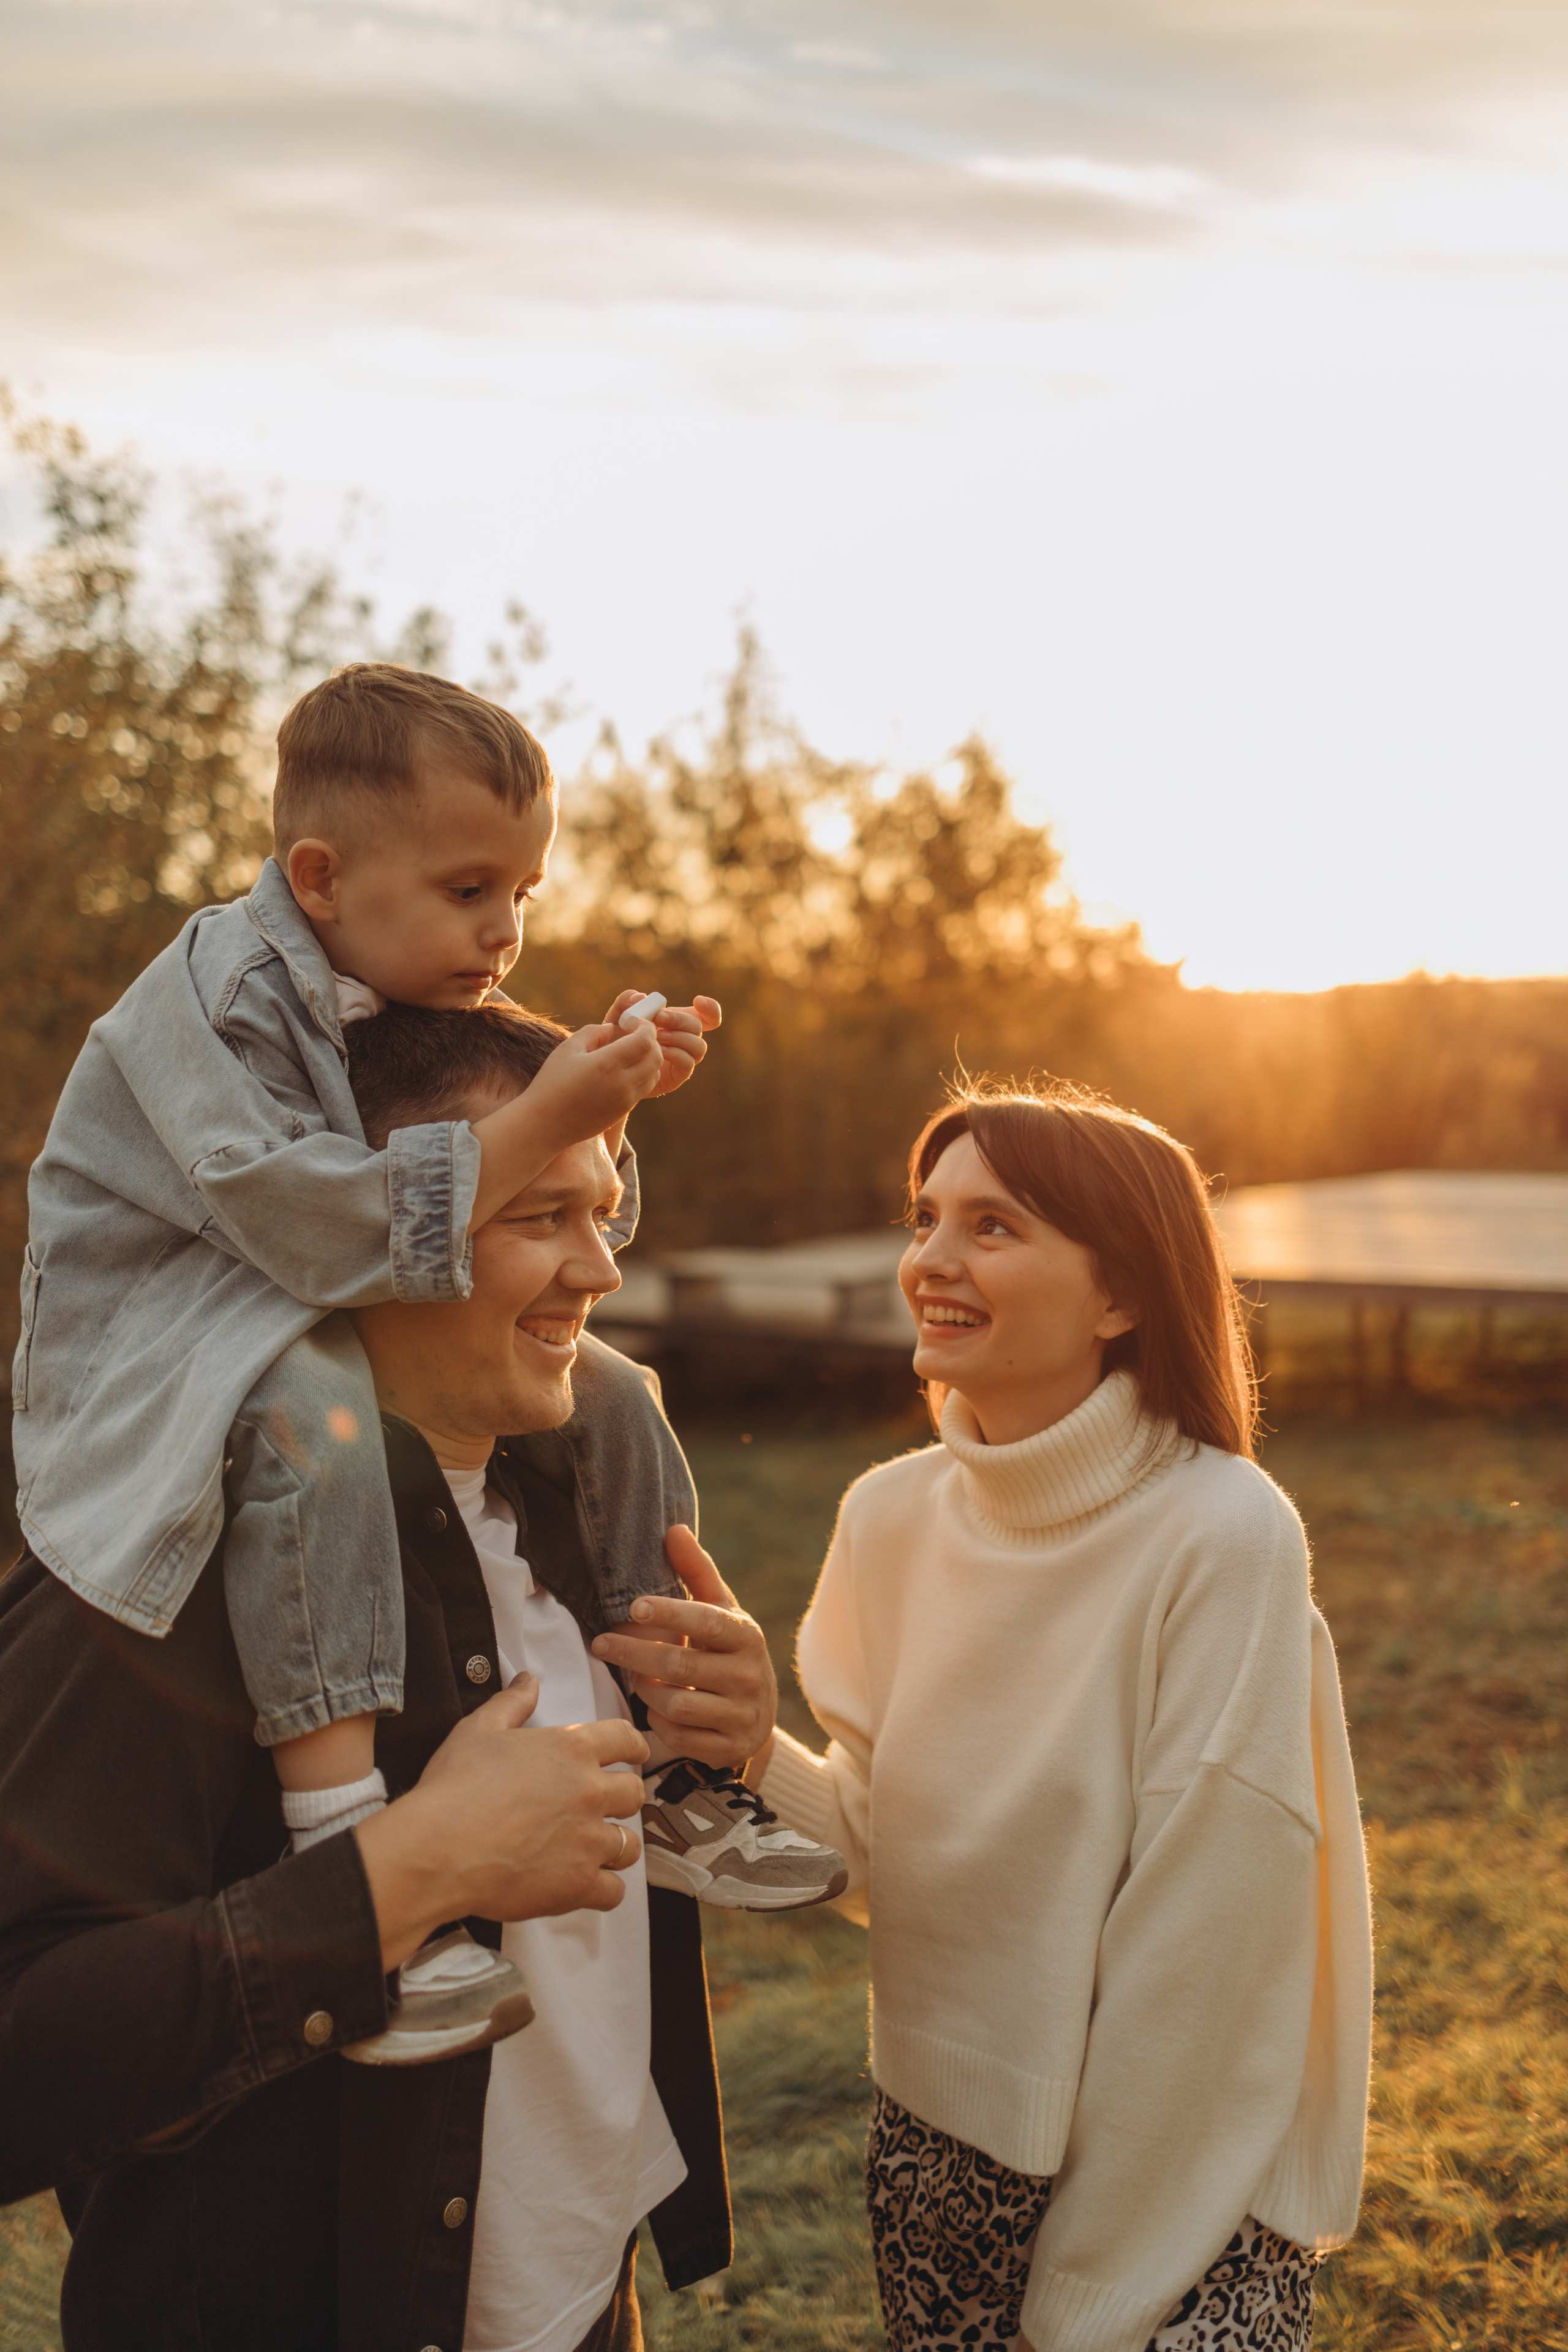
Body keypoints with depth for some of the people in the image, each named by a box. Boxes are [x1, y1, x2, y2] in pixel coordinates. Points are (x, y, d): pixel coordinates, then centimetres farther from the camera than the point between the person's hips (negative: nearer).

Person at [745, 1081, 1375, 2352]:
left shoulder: (1223, 1539, -21)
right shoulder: (891, 1515, -4)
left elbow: (1195, 1956, -19)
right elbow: (887, 1845, -1)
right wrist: (753, 1756, -20)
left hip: (1175, 2197, -4)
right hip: (934, 2147, 5)